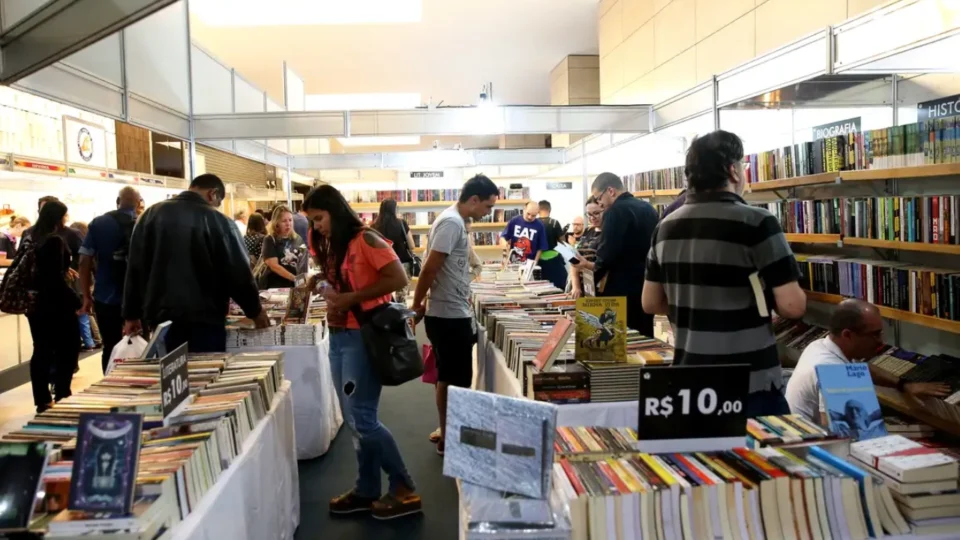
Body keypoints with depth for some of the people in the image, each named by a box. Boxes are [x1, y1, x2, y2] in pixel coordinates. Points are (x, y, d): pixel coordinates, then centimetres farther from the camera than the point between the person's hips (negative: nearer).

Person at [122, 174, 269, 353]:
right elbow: (238, 273, -7)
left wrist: (131, 315, 16)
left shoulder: (151, 214, 6)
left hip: (160, 318, 5)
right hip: (204, 320, -5)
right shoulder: (218, 221, -10)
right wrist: (255, 311, 7)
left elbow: (135, 269, 9)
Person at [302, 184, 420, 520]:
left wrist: (349, 299, -19)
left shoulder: (365, 240, -12)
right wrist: (329, 293, -2)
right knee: (353, 419, 11)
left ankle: (405, 489, 6)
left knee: (362, 419, -7)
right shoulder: (332, 246, 13)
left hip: (364, 335, -9)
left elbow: (398, 278, -19)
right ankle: (367, 489, 23)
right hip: (338, 335, 9)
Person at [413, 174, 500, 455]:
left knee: (449, 379, 17)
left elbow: (433, 268, 17)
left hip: (452, 314, 10)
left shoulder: (455, 221, 13)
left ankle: (447, 432, 29)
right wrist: (416, 305, -11)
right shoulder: (452, 223, -19)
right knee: (455, 381, 0)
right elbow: (430, 269, -21)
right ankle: (448, 437, 12)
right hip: (450, 316, -10)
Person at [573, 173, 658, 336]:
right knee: (644, 336, 13)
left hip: (624, 289, -8)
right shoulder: (648, 208, 10)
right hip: (647, 286, 8)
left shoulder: (615, 211, -14)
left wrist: (592, 266, -1)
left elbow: (608, 253, -21)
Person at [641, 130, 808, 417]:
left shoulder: (666, 227, 3)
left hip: (689, 380, 6)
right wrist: (758, 301, 4)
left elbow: (651, 303, 10)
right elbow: (792, 306, -16)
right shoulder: (756, 223, -14)